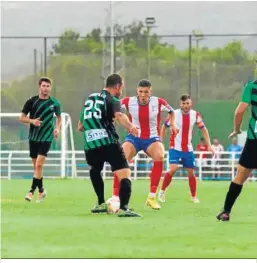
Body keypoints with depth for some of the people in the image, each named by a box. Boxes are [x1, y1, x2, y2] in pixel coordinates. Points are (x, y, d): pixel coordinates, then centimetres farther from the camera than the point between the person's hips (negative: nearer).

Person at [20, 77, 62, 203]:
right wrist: (32, 121, -17)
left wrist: (57, 128, -2)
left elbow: (59, 117, 16)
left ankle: (32, 191, -13)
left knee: (39, 165, -15)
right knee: (36, 166, 8)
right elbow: (22, 118, 2)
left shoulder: (54, 103, -1)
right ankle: (41, 190, 24)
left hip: (46, 138, -2)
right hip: (33, 137, 2)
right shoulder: (31, 101, -2)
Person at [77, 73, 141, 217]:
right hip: (108, 143, -6)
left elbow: (80, 127, 33)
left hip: (90, 144, 6)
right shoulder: (112, 100, 5)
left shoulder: (90, 98, 24)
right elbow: (119, 115, -20)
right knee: (125, 173, -9)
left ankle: (101, 204, 33)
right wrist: (131, 127, -35)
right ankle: (123, 208, -29)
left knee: (95, 169, 34)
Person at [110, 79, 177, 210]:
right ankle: (115, 198, -21)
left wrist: (172, 123, -4)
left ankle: (152, 197, -20)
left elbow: (171, 111, 12)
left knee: (159, 156, -32)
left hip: (152, 138, 0)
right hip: (134, 137, 0)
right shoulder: (128, 102, -11)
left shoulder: (158, 102, -10)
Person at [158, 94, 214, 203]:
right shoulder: (174, 114, -11)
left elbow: (203, 129, 8)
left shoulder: (195, 115, -4)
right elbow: (164, 127, 2)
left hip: (188, 149, 3)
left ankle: (194, 196, 21)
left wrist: (209, 145, 1)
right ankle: (162, 191, -2)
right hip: (175, 148, -3)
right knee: (173, 169, -20)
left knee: (191, 173, 6)